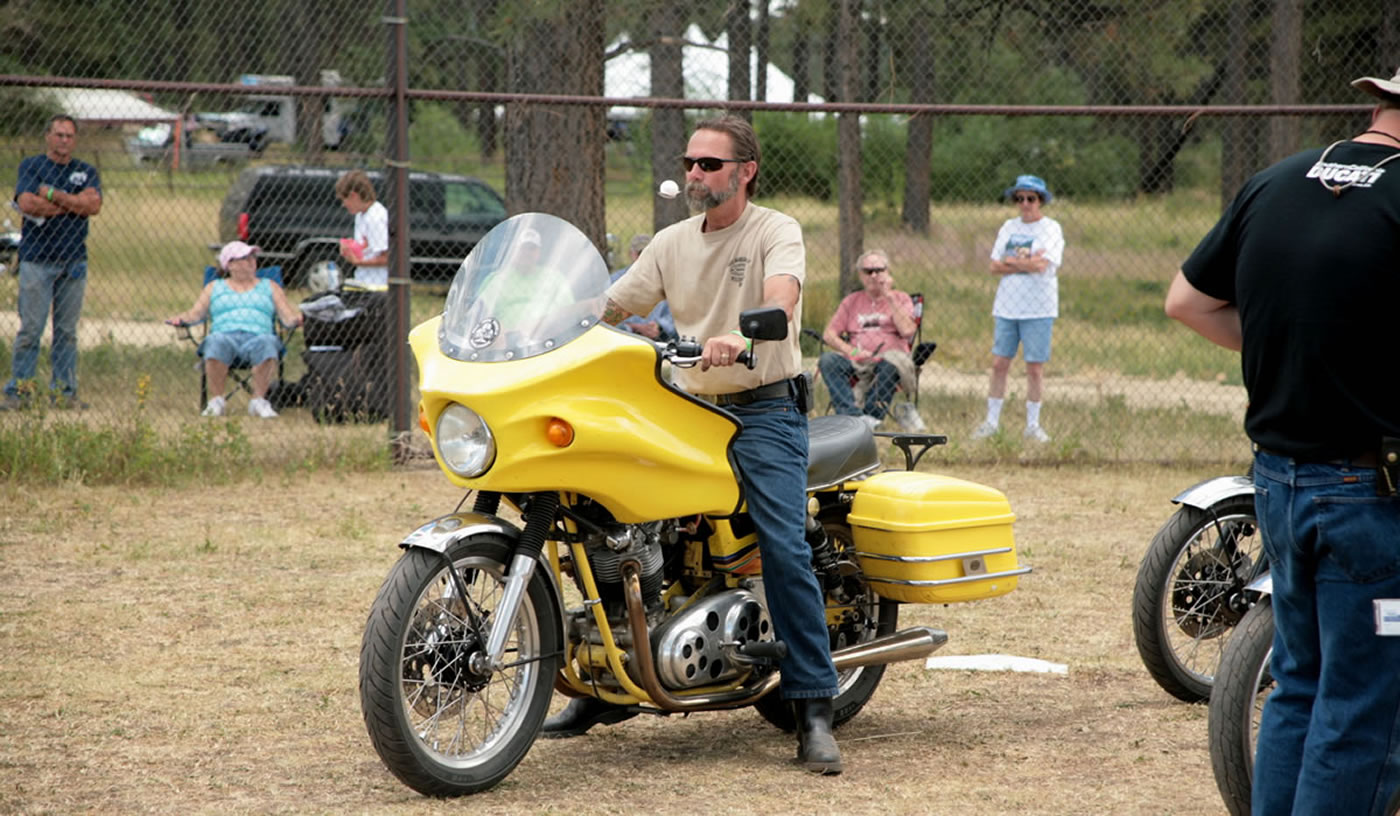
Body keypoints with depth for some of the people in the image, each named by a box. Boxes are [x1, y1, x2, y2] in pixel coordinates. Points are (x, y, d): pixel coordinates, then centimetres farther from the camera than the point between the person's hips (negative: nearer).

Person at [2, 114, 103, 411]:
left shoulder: (86, 172, 13)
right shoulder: (30, 166, 4)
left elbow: (94, 205, -5)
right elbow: (27, 203, -13)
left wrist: (53, 194, -9)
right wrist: (74, 202, -7)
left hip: (73, 261, 3)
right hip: (37, 260, -3)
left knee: (67, 330, 6)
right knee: (30, 328, -5)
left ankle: (64, 391, 10)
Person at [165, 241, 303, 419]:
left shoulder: (270, 287, 27)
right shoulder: (215, 288, 28)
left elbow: (288, 316, 15)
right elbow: (195, 313, 16)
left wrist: (298, 318, -9)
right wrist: (180, 319, -6)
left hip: (256, 337, 0)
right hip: (226, 336, 0)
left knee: (267, 343, -38)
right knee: (216, 342, -38)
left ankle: (258, 400, -32)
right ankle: (216, 400, -31)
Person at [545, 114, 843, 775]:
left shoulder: (775, 232, -4)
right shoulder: (672, 242, 15)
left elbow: (781, 296, -24)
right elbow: (607, 306, 13)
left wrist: (740, 336, -45)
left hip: (765, 407, -6)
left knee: (783, 550, -18)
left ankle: (813, 709, -16)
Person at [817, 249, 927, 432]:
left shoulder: (900, 299, 15)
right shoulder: (851, 301, 22)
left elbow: (907, 331, -4)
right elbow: (829, 334, 12)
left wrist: (889, 297, -2)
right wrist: (851, 351, -7)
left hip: (889, 357, -3)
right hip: (857, 362, 3)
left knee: (889, 365, -39)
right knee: (827, 360, -28)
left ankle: (872, 416, -31)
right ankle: (854, 416, -43)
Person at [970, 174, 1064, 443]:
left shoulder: (1051, 229, -3)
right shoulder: (1009, 227, 11)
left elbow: (1041, 266, -17)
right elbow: (995, 266, 4)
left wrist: (1009, 262, -6)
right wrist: (1026, 263, -9)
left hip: (1038, 309, -4)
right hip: (1007, 306, 4)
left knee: (1035, 368, 0)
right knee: (999, 363, 4)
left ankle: (1032, 425, 10)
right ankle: (991, 421, 12)